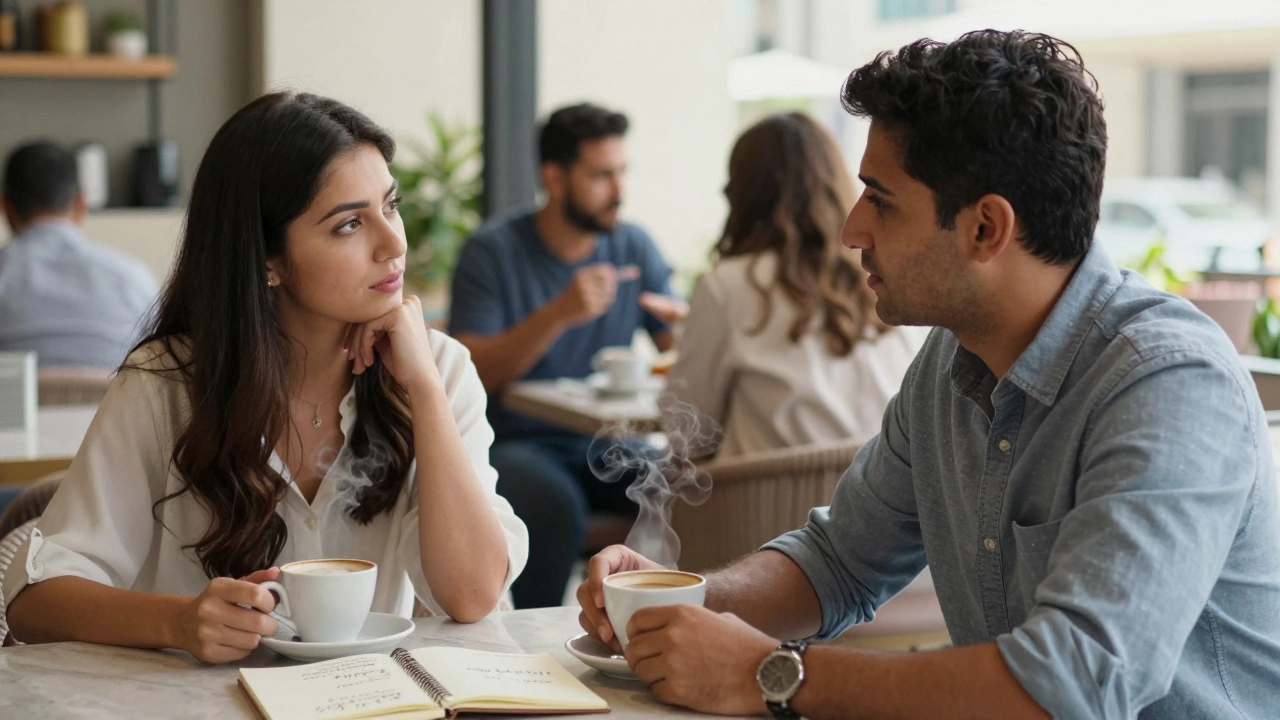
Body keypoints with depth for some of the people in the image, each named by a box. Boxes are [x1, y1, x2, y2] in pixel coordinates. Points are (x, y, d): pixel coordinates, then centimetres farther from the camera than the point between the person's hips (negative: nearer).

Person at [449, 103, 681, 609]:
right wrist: (558, 314, -26)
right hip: (519, 444, -4)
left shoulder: (635, 248, 8)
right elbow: (469, 373, -14)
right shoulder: (492, 251, -5)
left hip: (606, 443, 4)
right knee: (554, 503, -36)